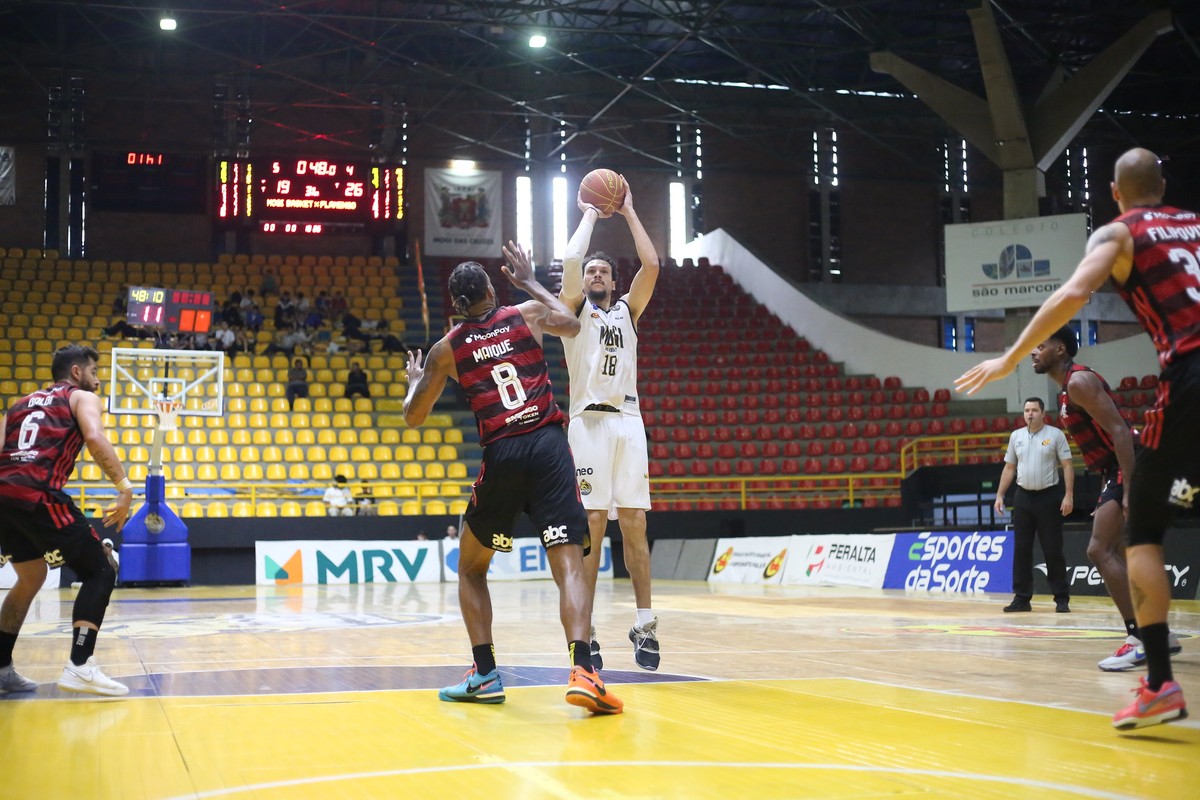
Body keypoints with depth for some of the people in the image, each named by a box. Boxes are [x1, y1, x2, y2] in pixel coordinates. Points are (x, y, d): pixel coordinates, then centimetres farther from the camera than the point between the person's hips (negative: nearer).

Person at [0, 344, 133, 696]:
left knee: (31, 578, 27)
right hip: (38, 495, -7)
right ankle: (79, 667, -12)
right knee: (100, 572, 2)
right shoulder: (82, 397, 13)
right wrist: (124, 487, -12)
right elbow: (94, 438, -9)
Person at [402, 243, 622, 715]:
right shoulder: (527, 314, 11)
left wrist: (415, 379, 39)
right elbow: (572, 325, 34)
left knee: (471, 568, 20)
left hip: (501, 456, 0)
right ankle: (582, 670, -27)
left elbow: (413, 417, 18)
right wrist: (530, 282, 43)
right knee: (569, 564, -6)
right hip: (549, 446, 0)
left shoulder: (446, 349, 9)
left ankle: (484, 674, 13)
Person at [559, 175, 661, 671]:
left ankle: (644, 624, 4)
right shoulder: (575, 310, 11)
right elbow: (570, 259, -5)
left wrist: (629, 213, 11)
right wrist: (590, 215, 9)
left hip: (628, 421, 3)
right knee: (592, 526, -7)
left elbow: (651, 265, 6)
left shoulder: (627, 312, 19)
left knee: (634, 525, 0)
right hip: (590, 421, -3)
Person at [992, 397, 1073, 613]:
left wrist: (1068, 495, -14)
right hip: (1023, 497, 4)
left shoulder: (1055, 435, -4)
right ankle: (1022, 598, 10)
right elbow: (1009, 468, 14)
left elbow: (1067, 466, -6)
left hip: (1049, 496, -4)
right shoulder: (1016, 436, 8)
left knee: (1053, 550, -2)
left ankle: (1062, 599, 6)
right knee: (1021, 549, 4)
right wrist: (1000, 494, 8)